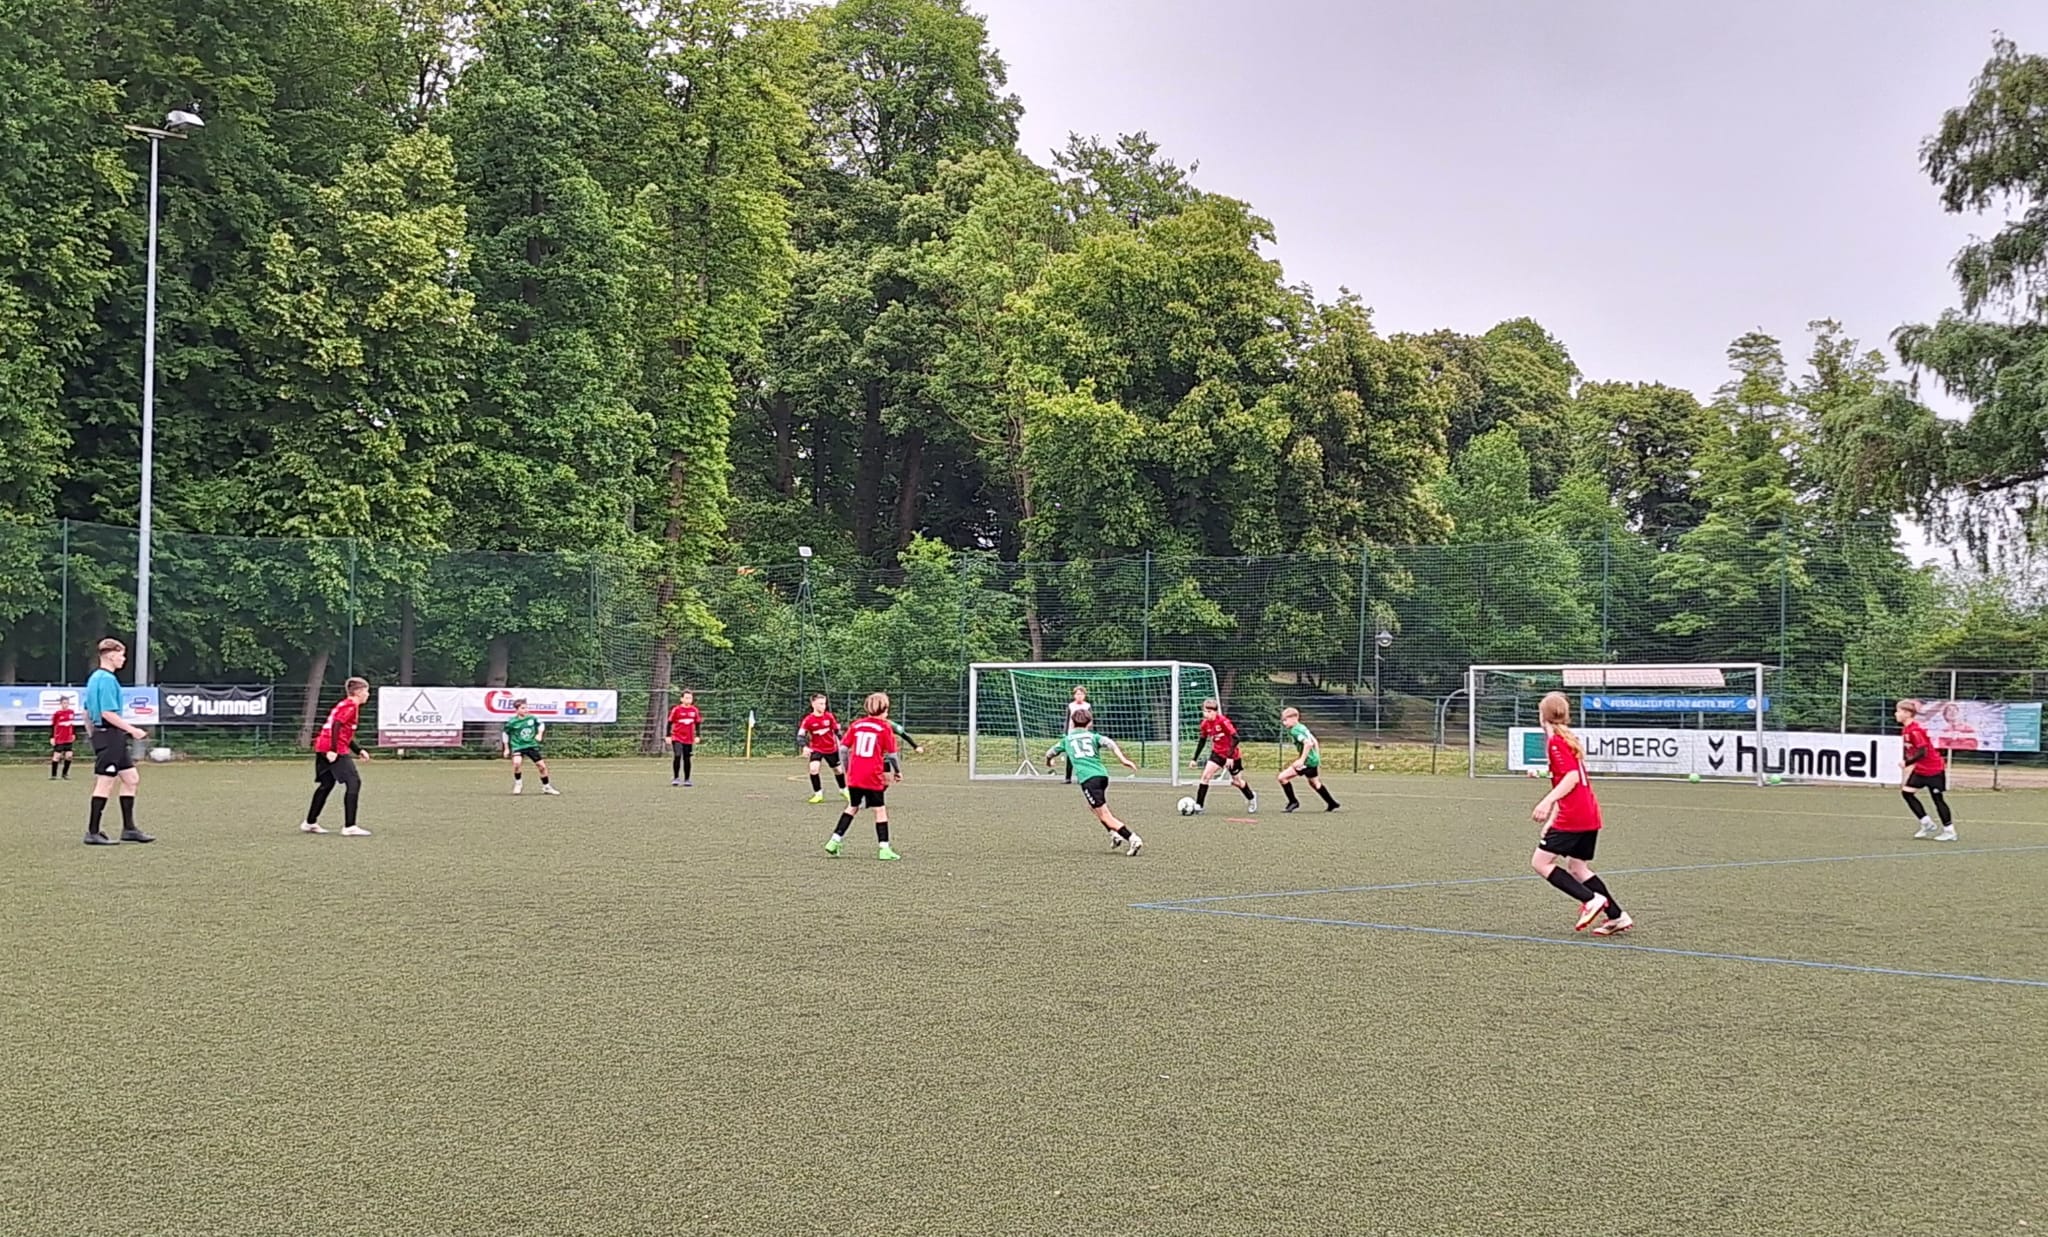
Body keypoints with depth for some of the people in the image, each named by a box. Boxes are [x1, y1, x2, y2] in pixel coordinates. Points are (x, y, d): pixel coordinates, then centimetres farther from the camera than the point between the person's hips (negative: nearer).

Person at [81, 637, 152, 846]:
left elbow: (87, 713, 21)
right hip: (110, 736, -10)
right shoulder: (108, 680, -15)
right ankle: (92, 833, -1)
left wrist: (93, 735, 25)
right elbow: (108, 713, -22)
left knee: (131, 779, 11)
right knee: (105, 783, -5)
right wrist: (132, 730, -18)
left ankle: (129, 828, 13)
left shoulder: (95, 678, 16)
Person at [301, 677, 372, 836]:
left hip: (322, 748, 10)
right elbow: (336, 726, -20)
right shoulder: (350, 706, -8)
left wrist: (359, 751, 22)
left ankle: (310, 823, 26)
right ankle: (349, 827, -15)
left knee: (327, 784, 19)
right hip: (335, 750, -10)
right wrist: (333, 750, -25)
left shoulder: (345, 705, 22)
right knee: (354, 782, -10)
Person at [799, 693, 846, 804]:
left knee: (838, 770, 15)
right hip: (816, 749, -2)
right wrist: (805, 746, -32)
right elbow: (800, 735, -16)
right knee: (813, 768, -22)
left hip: (831, 749, 2)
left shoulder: (829, 716, -10)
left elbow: (837, 729, 2)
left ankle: (843, 790, 39)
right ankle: (818, 794, -8)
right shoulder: (808, 720, -15)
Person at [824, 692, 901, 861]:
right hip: (873, 777, -4)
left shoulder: (856, 725, 8)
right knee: (880, 810, 3)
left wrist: (847, 769, 19)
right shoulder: (885, 727, -3)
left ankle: (835, 840, 16)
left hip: (854, 776, 4)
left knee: (852, 807, 20)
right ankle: (884, 848, -2)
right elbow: (891, 753, -4)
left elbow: (844, 748, 8)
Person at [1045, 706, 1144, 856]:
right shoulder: (1093, 736, 20)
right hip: (1102, 775, 4)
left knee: (1104, 815, -8)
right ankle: (1115, 834, 17)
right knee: (1094, 807, 30)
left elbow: (1049, 753, 37)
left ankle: (1133, 839, -21)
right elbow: (1109, 742, -1)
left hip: (1087, 778, -4)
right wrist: (1123, 759, -12)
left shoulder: (1067, 739, 23)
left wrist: (1048, 760, 61)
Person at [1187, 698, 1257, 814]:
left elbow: (1235, 738, -26)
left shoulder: (1223, 721, -24)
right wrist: (1195, 759, 8)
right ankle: (1198, 805, -13)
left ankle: (1251, 798, 41)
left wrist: (1230, 756, -31)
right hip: (1217, 753, 5)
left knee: (1237, 781, 11)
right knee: (1206, 775, -15)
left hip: (1232, 755, -5)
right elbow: (1202, 740, 9)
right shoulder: (1205, 724, -5)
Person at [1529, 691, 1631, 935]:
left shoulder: (1556, 741, -10)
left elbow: (1572, 777, -21)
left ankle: (1591, 899, -12)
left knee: (1540, 862, -4)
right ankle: (1617, 916, 10)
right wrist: (1553, 818, 27)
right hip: (1590, 815, 9)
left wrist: (1547, 801, -27)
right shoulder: (1570, 739, 19)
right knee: (1576, 867, 16)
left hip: (1573, 817, -9)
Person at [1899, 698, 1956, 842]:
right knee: (1906, 791, 2)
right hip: (1921, 770, 9)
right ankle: (1928, 825, 9)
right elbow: (1909, 752, 14)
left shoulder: (1915, 730, -23)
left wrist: (1907, 763, -28)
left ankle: (1949, 832, 9)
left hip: (1933, 769, -9)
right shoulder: (1905, 730, 6)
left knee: (1938, 798, -1)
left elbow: (1922, 753, -28)